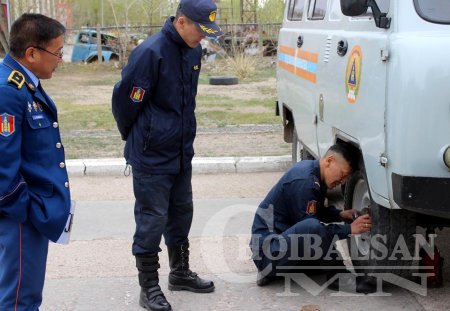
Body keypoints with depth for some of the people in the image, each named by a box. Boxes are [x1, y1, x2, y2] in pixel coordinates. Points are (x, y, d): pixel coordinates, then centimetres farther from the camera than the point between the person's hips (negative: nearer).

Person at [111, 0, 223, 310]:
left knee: (181, 213, 18)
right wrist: (134, 137, 1)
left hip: (181, 153, 8)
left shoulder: (194, 51, 3)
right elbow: (125, 98, -14)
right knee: (152, 220, 0)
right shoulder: (151, 53, -22)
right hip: (152, 156, -8)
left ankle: (180, 272, 35)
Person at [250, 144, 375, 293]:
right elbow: (311, 229, -21)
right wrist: (350, 229, -19)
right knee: (312, 227, -36)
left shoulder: (311, 170, 9)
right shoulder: (304, 181, -22)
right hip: (268, 245, -11)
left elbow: (317, 211, 25)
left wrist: (340, 215, 8)